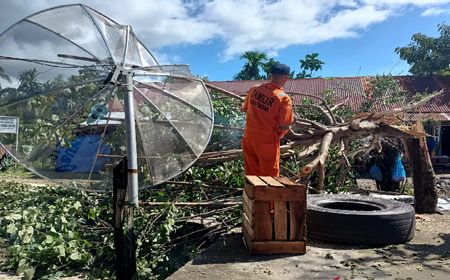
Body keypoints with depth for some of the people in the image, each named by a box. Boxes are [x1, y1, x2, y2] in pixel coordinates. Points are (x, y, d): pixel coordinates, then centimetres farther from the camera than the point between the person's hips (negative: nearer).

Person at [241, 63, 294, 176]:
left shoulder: (254, 90, -3)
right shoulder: (284, 99, -17)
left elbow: (245, 109, 12)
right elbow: (284, 127, -15)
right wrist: (278, 135, 5)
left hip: (248, 139, 5)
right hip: (267, 142, -5)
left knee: (252, 175, 18)